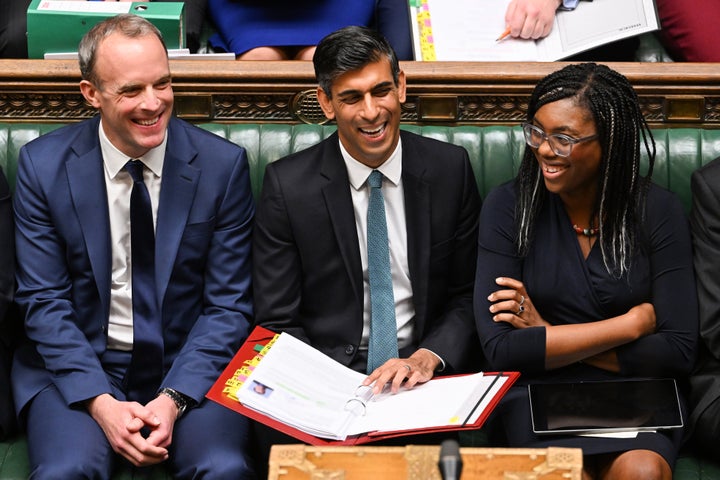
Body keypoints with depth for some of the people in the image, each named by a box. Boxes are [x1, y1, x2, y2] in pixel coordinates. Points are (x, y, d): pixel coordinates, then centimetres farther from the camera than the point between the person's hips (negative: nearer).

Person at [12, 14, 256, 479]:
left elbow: (228, 305, -1)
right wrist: (100, 403, -16)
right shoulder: (43, 165, -3)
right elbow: (44, 302, -2)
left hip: (190, 366, 0)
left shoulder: (223, 165, -3)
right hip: (79, 366, 0)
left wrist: (174, 400, -15)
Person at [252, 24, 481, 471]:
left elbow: (470, 297, 9)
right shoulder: (287, 184, -1)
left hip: (421, 373, 1)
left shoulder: (449, 168, 4)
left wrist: (429, 358, -11)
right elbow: (277, 321, 0)